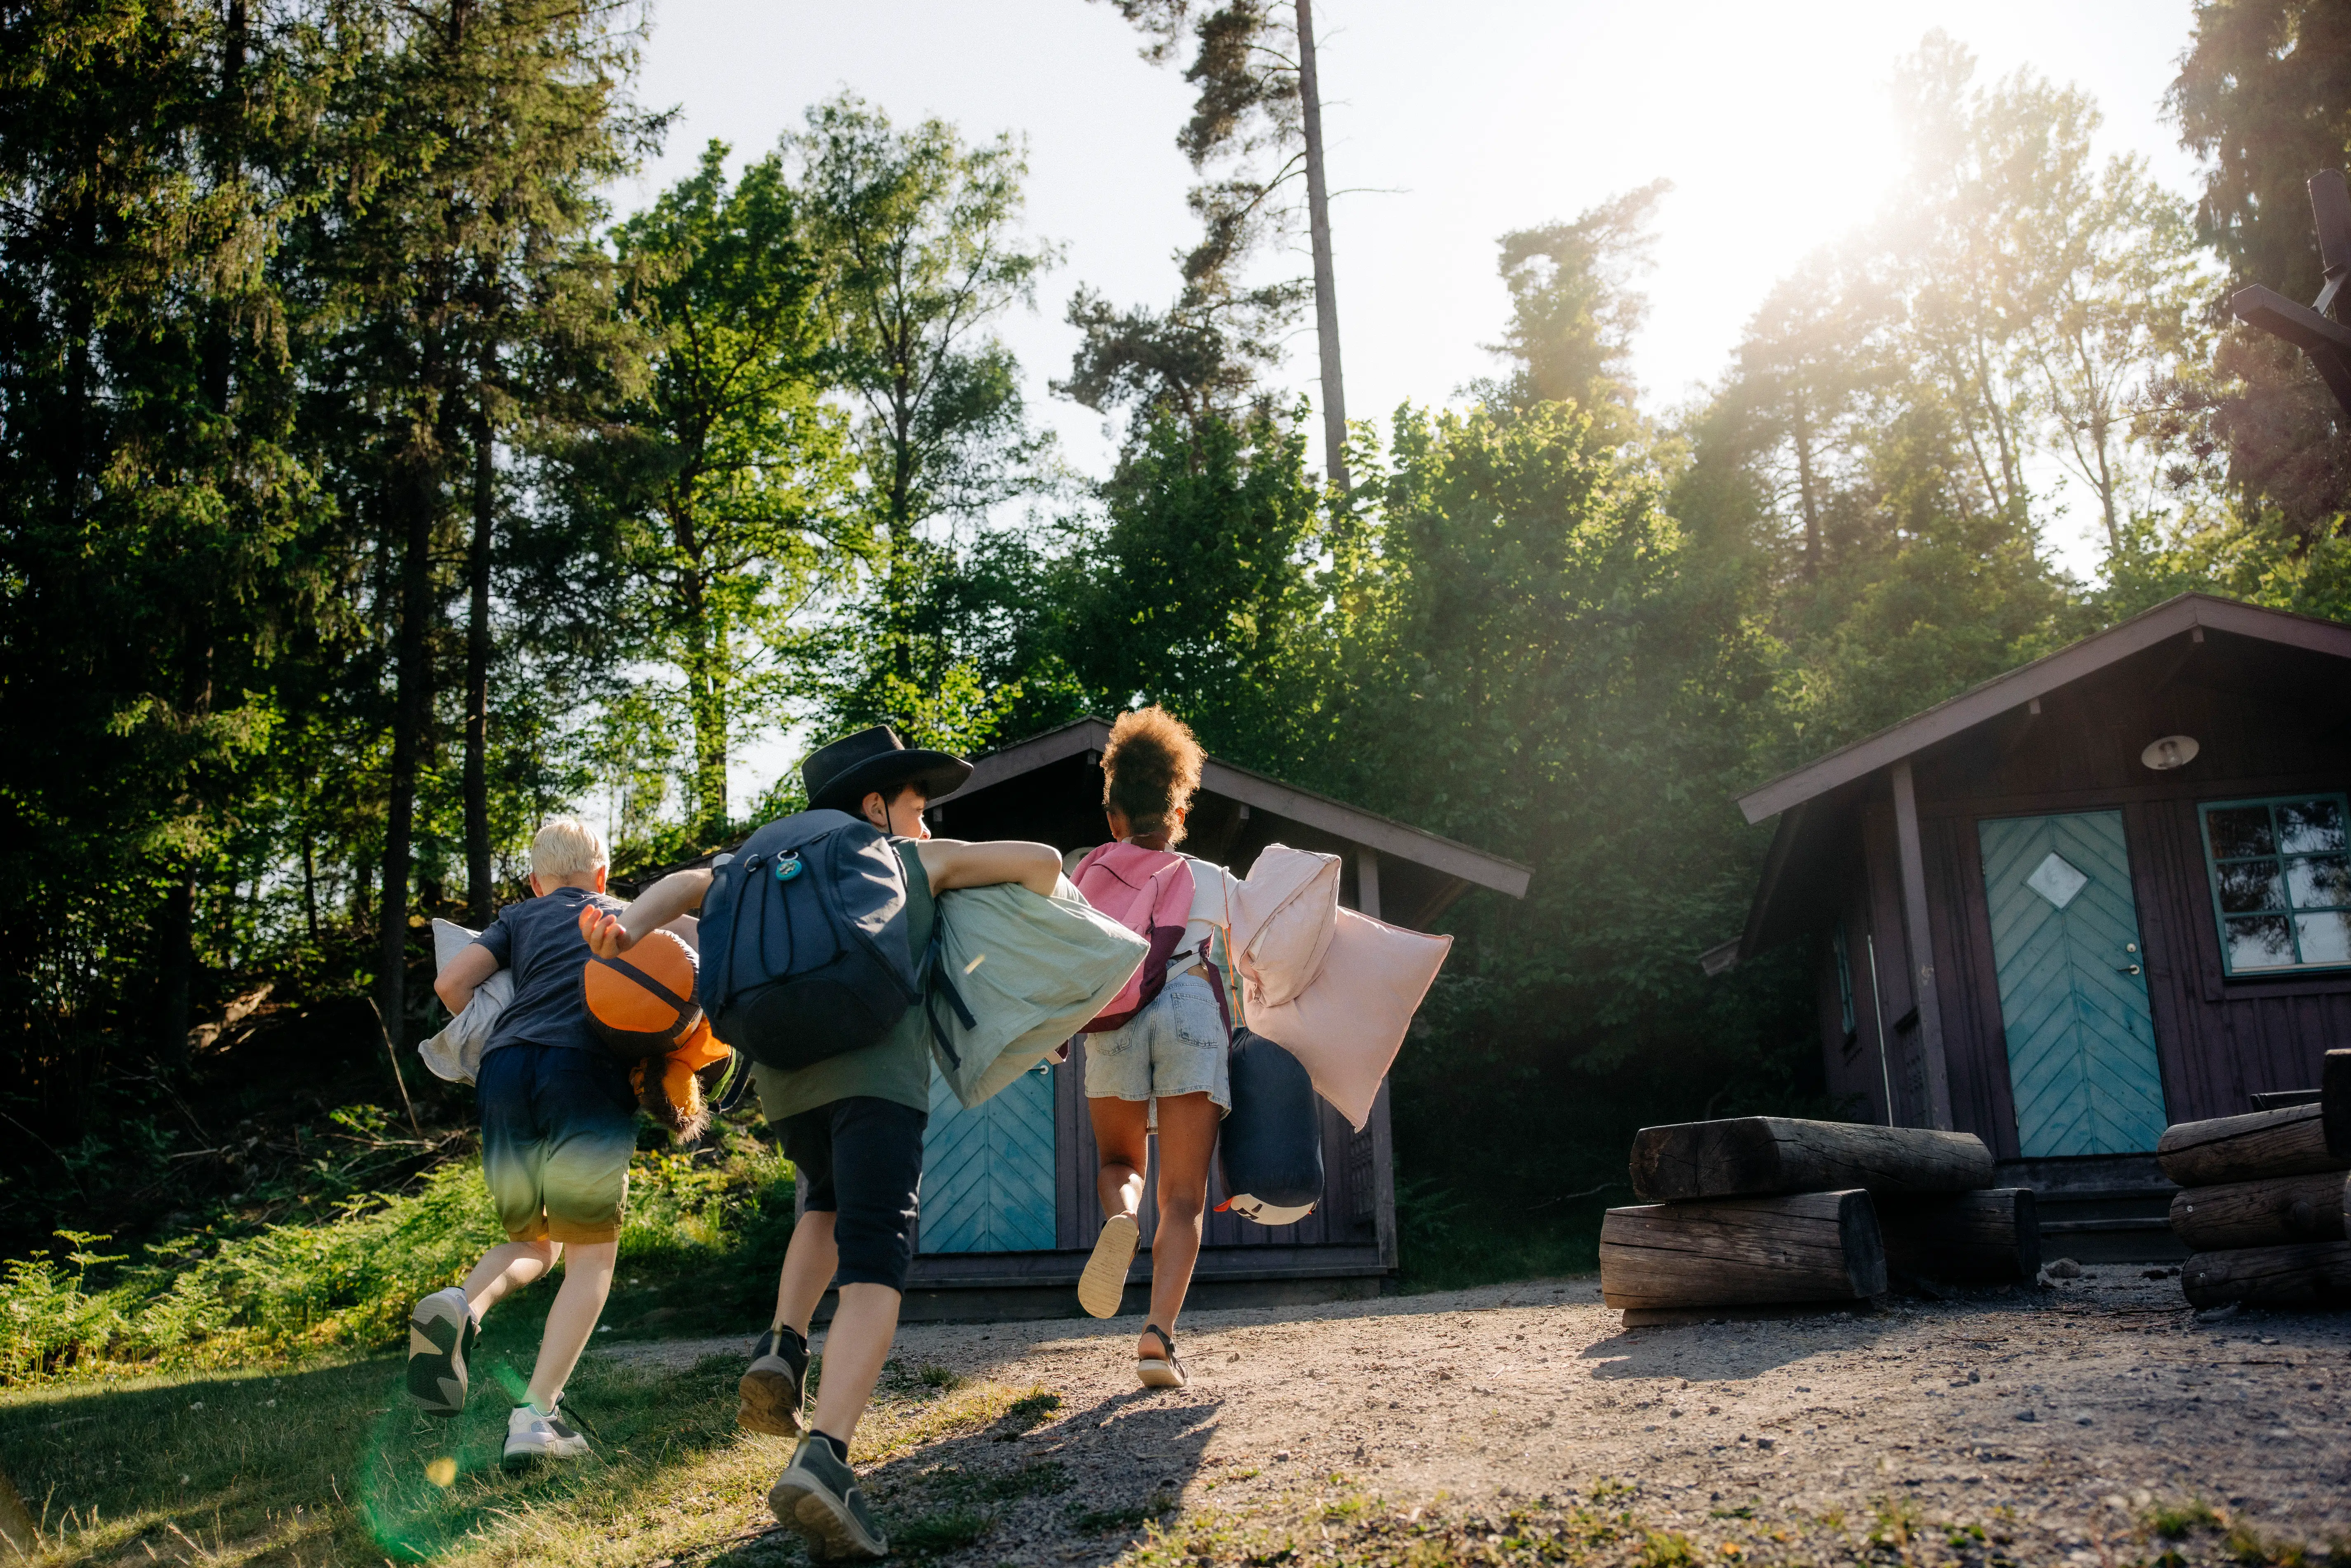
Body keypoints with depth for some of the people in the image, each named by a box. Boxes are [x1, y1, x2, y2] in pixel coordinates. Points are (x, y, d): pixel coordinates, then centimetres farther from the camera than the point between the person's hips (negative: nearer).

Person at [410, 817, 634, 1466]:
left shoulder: (520, 917, 27)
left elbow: (452, 982, 13)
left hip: (507, 1072, 3)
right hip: (590, 1073, -3)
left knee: (534, 1244, 21)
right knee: (590, 1255, 7)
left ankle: (460, 1305, -9)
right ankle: (537, 1414, -8)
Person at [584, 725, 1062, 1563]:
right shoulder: (918, 861, 20)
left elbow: (690, 884, 12)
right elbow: (1041, 860, 16)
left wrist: (626, 929, -5)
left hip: (782, 1074, 5)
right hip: (878, 1067, -5)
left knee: (831, 1200, 33)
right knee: (871, 1268, -12)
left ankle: (782, 1349, 11)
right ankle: (825, 1461, -33)